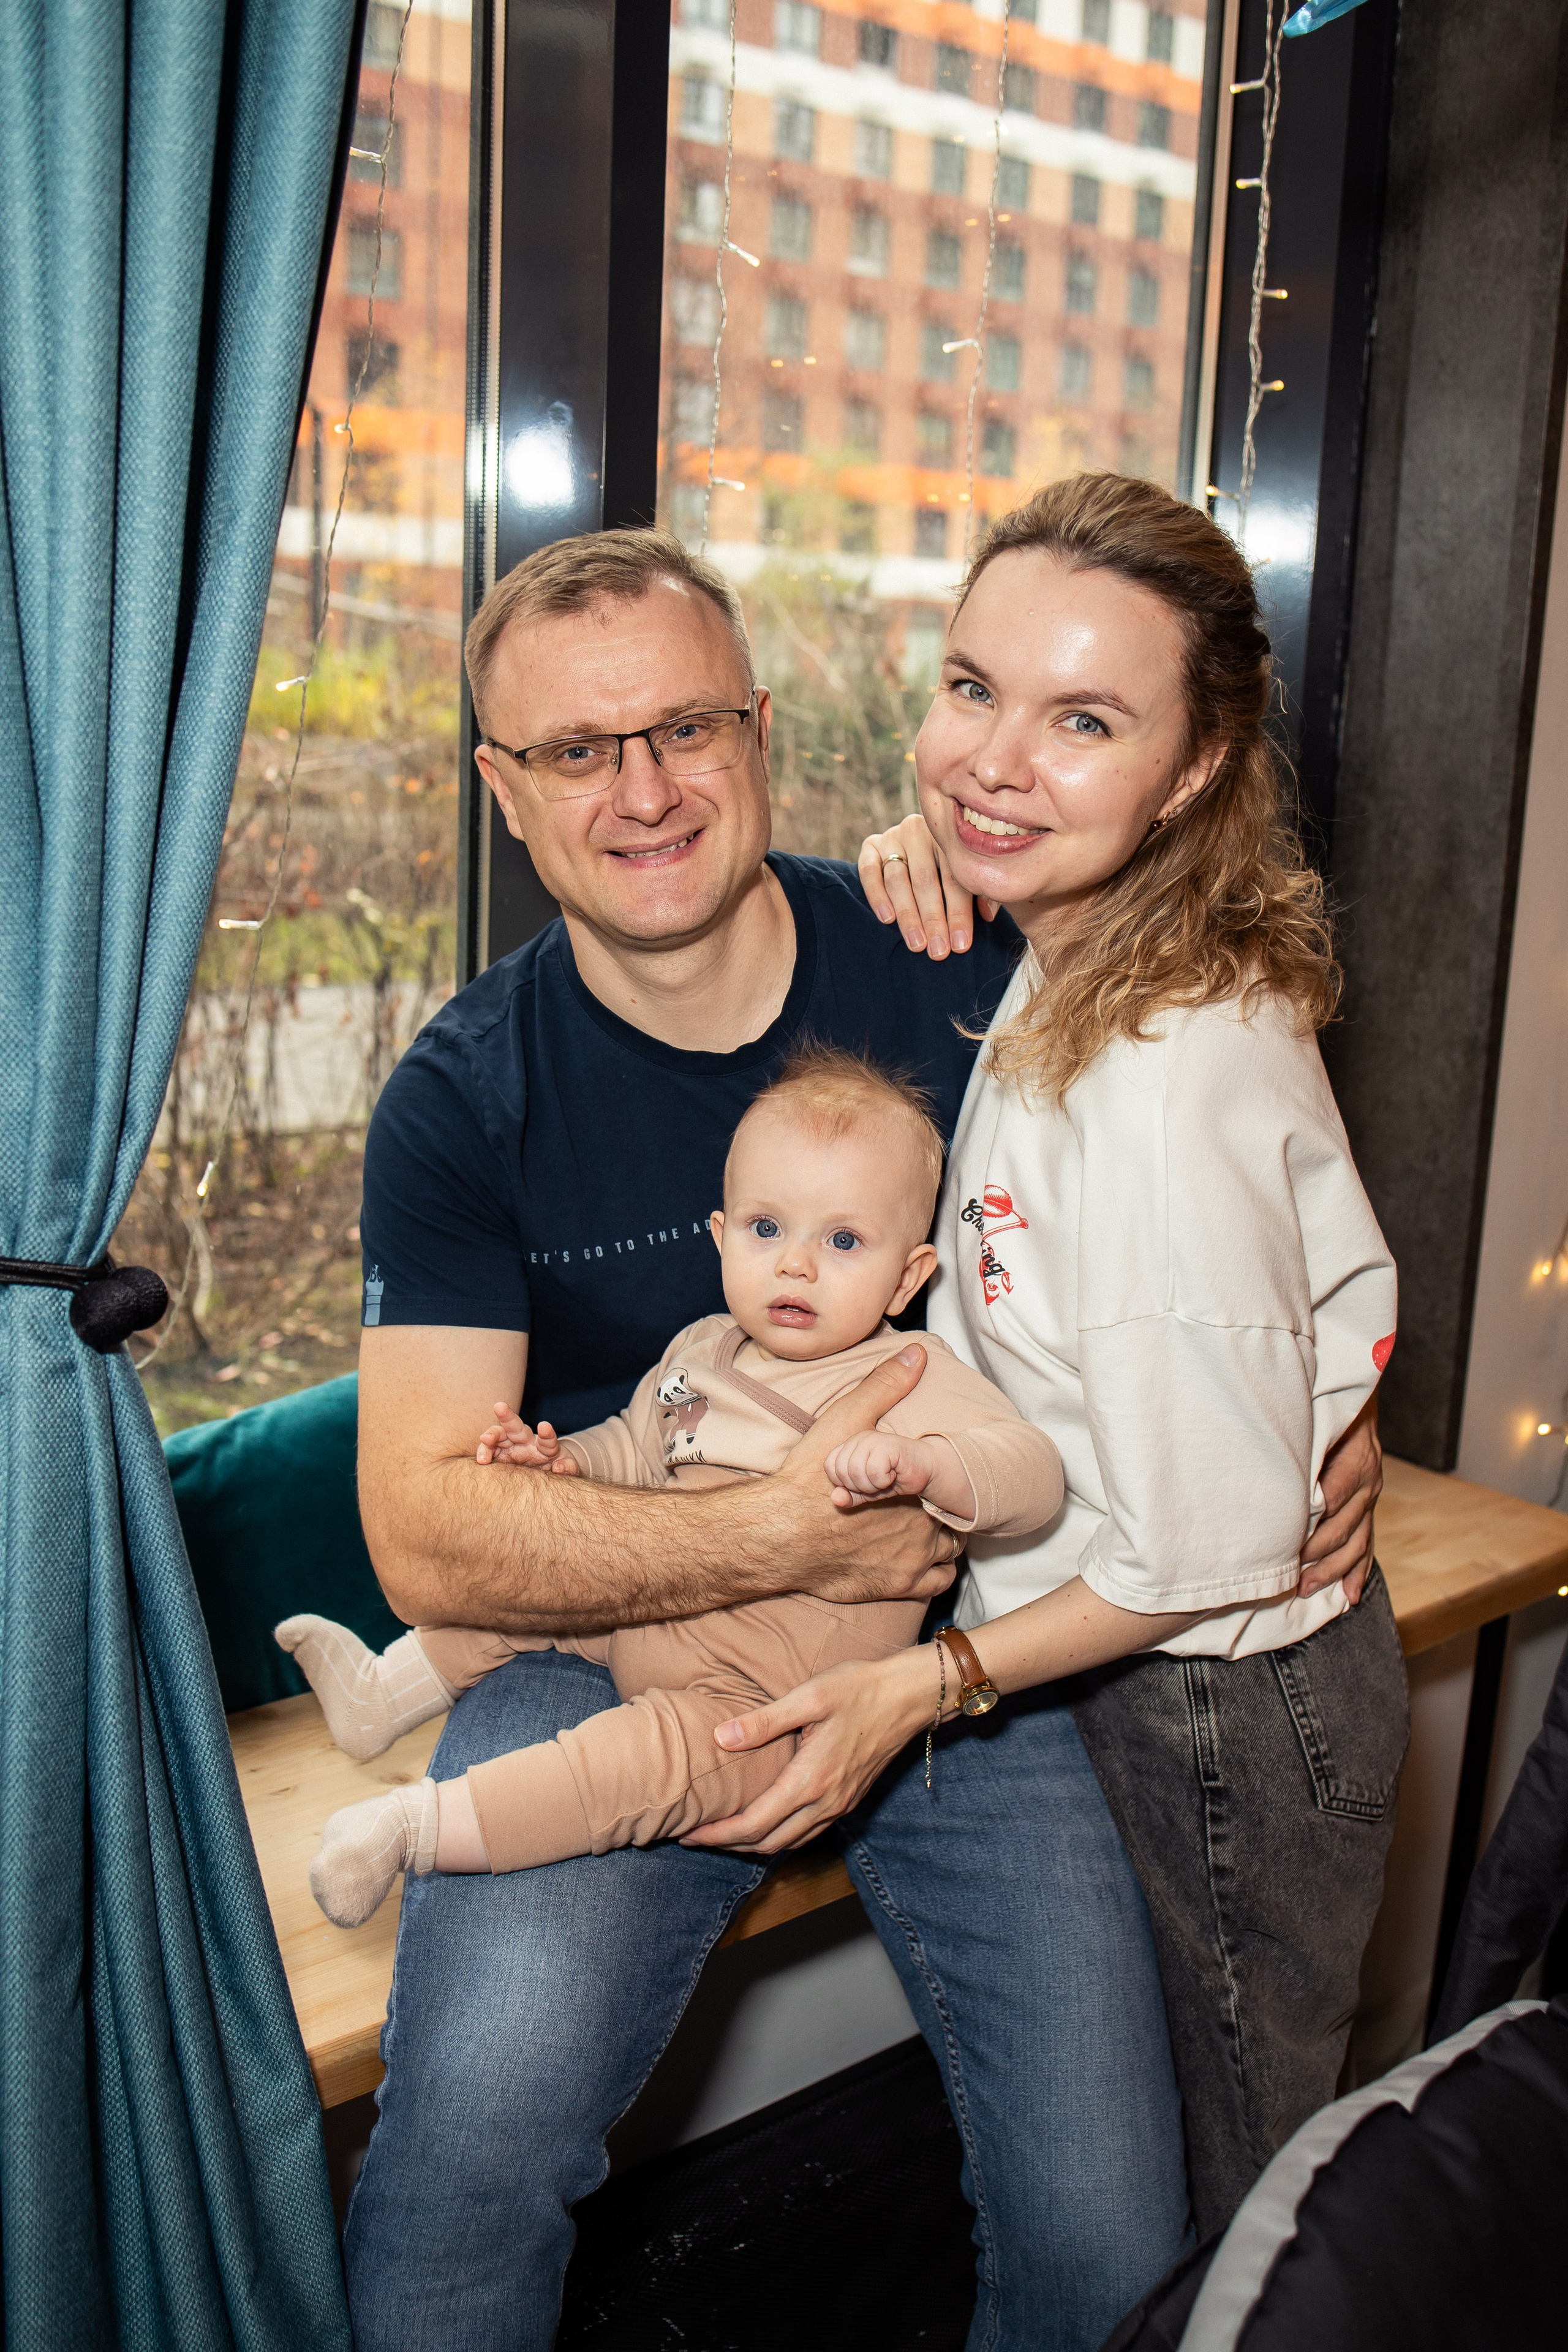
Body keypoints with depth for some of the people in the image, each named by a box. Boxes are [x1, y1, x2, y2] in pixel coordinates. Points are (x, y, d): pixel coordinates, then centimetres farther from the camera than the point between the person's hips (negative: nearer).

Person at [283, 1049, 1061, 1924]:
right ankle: (385, 1693, 35)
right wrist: (568, 1460, 1)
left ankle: (416, 1825, -28)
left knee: (660, 1753, -33)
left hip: (760, 1698, -8)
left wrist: (921, 1466, -45)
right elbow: (636, 1448, 23)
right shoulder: (702, 1351, 7)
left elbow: (1035, 1472, -26)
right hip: (649, 1612, 8)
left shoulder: (914, 1378, -14)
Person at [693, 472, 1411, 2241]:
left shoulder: (1159, 1086, -33)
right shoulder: (1077, 950, -6)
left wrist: (927, 1683, -16)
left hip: (1215, 1714, -8)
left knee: (1220, 2207, 19)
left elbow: (1215, 1546, -25)